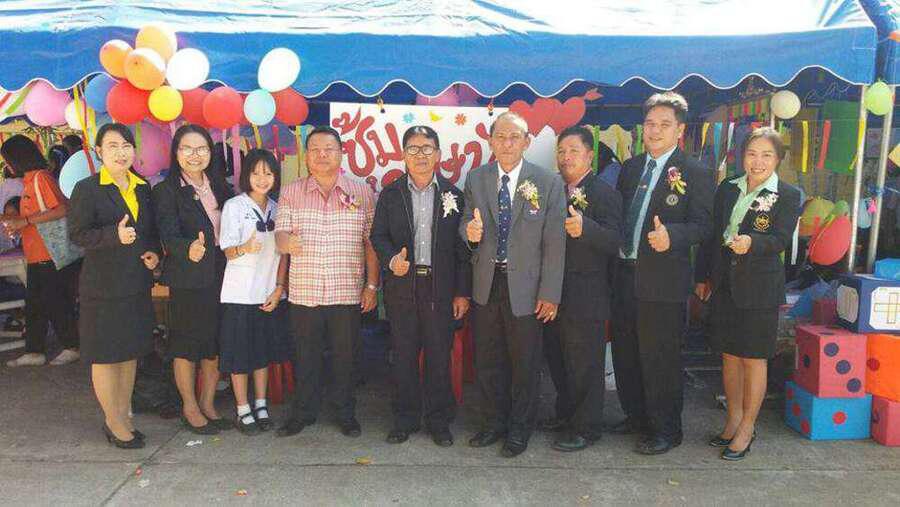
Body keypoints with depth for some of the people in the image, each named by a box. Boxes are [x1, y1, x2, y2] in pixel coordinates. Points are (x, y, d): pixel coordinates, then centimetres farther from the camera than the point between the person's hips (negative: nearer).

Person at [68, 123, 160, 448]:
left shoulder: (143, 189, 11)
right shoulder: (87, 189, -6)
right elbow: (77, 233, -11)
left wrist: (154, 252, -1)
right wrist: (115, 236, -25)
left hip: (137, 285, 6)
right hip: (102, 285, -6)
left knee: (130, 351, 13)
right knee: (105, 354, 3)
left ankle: (124, 416, 26)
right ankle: (114, 423, 15)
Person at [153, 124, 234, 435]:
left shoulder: (218, 185, 8)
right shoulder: (166, 191, -7)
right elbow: (168, 236, -19)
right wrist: (189, 249, -38)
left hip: (221, 276, 5)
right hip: (188, 279, -5)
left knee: (215, 342, 11)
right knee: (186, 343, 6)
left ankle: (208, 405, 25)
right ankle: (190, 408, 22)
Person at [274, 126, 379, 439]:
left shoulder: (362, 193, 4)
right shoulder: (291, 193, 6)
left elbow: (371, 242, 4)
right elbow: (280, 234, 1)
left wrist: (372, 285, 0)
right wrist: (286, 241, -22)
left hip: (348, 293, 0)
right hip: (304, 292, 1)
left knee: (345, 357, 7)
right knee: (306, 357, 10)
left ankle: (346, 414, 24)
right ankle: (303, 413, 26)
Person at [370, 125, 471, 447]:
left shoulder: (453, 194, 4)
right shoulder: (390, 194, 7)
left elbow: (461, 246, 3)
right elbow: (378, 235, 6)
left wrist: (463, 292, 0)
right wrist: (391, 260, -16)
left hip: (440, 286, -1)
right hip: (402, 285, 1)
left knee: (439, 356, 6)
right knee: (404, 355, 7)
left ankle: (439, 420, 21)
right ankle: (405, 418, 22)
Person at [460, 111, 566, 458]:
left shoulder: (548, 183, -5)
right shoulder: (475, 179, 4)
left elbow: (554, 242, -6)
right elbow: (466, 227, 9)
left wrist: (550, 293, -9)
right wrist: (470, 233, -17)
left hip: (525, 286, -3)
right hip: (486, 284, 3)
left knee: (525, 363, 10)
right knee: (486, 361, 13)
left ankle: (519, 429, 29)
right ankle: (495, 422, 34)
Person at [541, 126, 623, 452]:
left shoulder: (604, 194, -11)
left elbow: (615, 242, -23)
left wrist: (584, 227, -39)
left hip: (585, 297, -7)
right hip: (553, 292, 8)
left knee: (584, 364, 4)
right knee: (556, 358, 19)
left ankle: (585, 428, 20)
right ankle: (565, 415, 38)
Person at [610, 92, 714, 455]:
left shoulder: (695, 174, -5)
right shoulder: (630, 167, 13)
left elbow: (702, 226, -12)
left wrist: (670, 235, -30)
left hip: (663, 281, -6)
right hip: (625, 275, 6)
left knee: (660, 358, 3)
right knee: (625, 353, 16)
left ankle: (666, 431, 21)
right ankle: (636, 416, 35)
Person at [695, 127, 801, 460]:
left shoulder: (787, 196, -3)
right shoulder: (727, 189, 9)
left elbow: (781, 240, -14)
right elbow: (711, 235, 12)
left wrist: (752, 242, -34)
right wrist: (702, 277, 12)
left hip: (760, 289, -4)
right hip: (724, 285, 4)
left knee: (753, 359, 4)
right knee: (730, 356, 12)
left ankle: (747, 428, 17)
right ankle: (734, 419, 27)